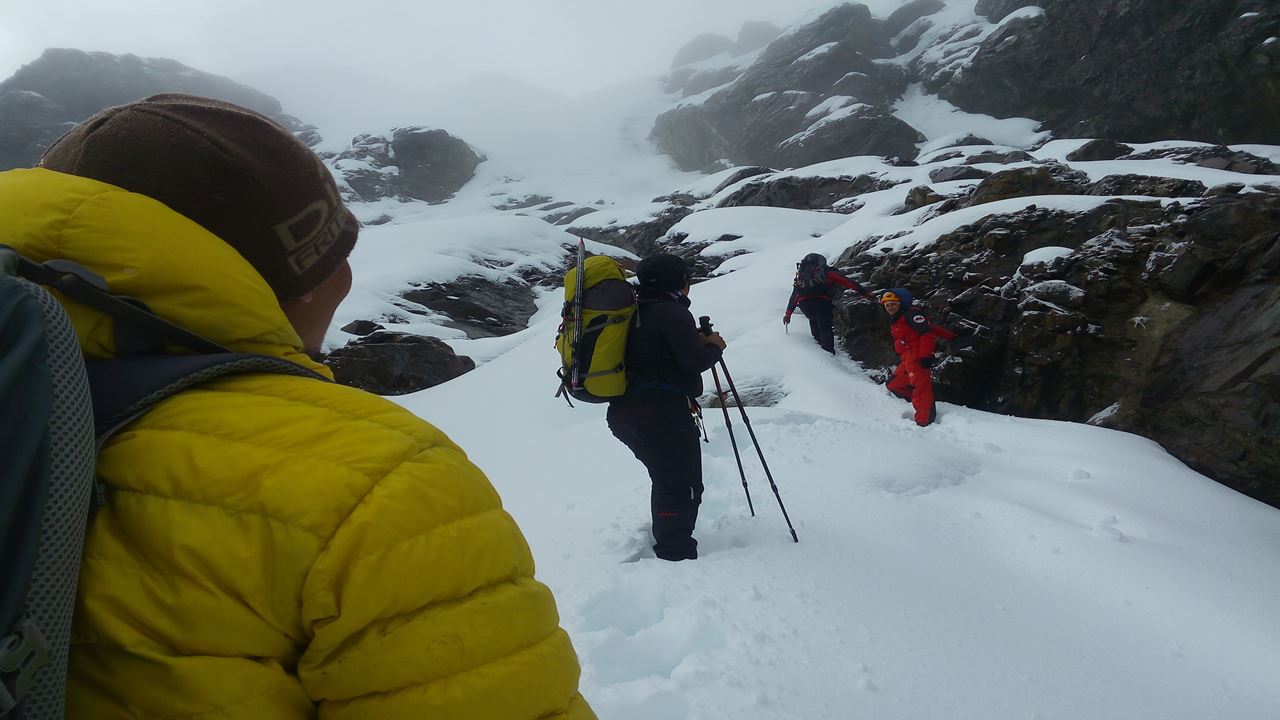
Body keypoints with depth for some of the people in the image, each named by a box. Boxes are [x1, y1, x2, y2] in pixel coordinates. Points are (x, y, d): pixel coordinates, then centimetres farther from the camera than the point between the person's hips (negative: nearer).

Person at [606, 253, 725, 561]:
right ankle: (676, 555, -4)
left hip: (627, 414, 10)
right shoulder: (672, 312, -11)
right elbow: (694, 361, -16)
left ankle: (664, 546, 34)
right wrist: (714, 346, 4)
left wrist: (698, 340, 11)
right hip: (664, 412, -10)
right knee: (683, 488, -3)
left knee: (666, 482, 23)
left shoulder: (637, 312, 17)